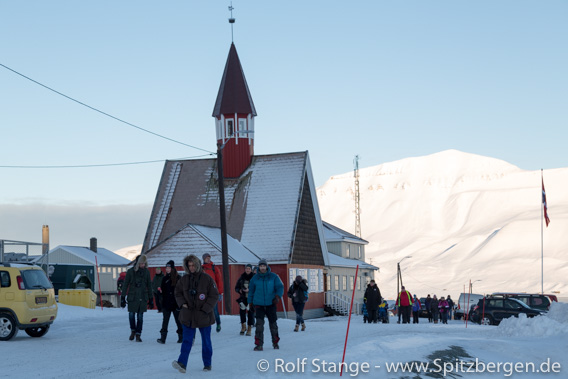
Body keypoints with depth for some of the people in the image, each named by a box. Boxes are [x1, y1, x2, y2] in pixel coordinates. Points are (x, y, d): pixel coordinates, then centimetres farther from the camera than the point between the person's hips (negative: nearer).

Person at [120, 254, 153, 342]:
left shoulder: (146, 271, 4)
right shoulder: (130, 271, -4)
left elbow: (149, 285, 10)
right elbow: (125, 285, -1)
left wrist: (150, 299, 9)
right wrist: (123, 298, -4)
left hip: (143, 298, 1)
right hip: (132, 297, -1)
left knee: (140, 316, 2)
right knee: (131, 314, 2)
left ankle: (138, 335, 8)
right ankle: (133, 330, 25)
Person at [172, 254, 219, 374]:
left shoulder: (207, 279, -7)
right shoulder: (184, 279, 4)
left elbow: (214, 295, -5)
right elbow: (177, 292, 16)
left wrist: (205, 308, -12)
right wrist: (182, 303, -2)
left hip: (204, 315, -2)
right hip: (188, 316, 2)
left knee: (206, 341, 9)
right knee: (187, 340, -5)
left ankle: (207, 364, 20)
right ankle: (182, 363, -13)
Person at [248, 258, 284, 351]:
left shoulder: (273, 277, 1)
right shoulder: (255, 278, 5)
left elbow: (280, 287, -3)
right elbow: (251, 291, 15)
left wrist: (278, 296, -20)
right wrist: (250, 302, 15)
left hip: (271, 304, 0)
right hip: (259, 304, 0)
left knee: (273, 323, 8)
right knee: (259, 323, -14)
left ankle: (275, 342, 27)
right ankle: (259, 344, -12)